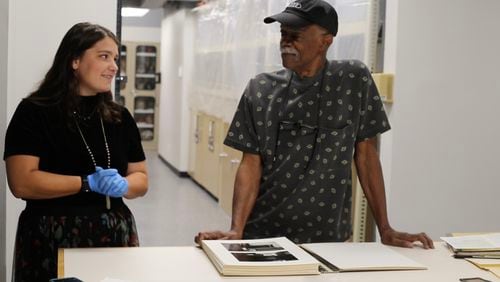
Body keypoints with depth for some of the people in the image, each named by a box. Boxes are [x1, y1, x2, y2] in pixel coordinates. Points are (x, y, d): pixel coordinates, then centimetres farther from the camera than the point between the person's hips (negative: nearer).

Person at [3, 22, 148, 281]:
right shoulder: (34, 112, -6)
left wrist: (121, 185, -11)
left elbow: (141, 178, 10)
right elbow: (21, 182, -14)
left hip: (115, 235, 4)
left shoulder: (120, 117, 8)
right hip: (52, 239, -4)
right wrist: (88, 183, -18)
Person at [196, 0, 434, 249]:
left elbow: (365, 154, 0)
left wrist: (385, 230, -3)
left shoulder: (354, 80, -3)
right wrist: (236, 230, -15)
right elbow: (251, 164, -3)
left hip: (325, 236, 0)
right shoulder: (260, 89, 0)